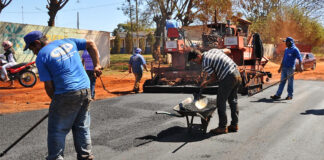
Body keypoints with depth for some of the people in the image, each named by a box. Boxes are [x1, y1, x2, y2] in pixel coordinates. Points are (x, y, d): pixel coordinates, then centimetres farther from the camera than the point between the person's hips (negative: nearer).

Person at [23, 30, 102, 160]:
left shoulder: (41, 57, -4)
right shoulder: (68, 41, 12)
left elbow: (49, 86, -5)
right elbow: (91, 44, 16)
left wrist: (55, 101, 10)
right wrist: (96, 65, 14)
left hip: (66, 94, -7)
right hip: (85, 91, 7)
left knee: (56, 131, 7)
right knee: (82, 128, 19)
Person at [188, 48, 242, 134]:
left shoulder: (204, 63, -9)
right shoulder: (213, 50, 14)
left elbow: (214, 77, -3)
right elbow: (228, 51, 26)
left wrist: (205, 83, 15)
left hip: (228, 78, -9)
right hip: (237, 74, 9)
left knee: (221, 102, 2)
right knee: (233, 100, 16)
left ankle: (222, 127, 7)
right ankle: (234, 124, 23)